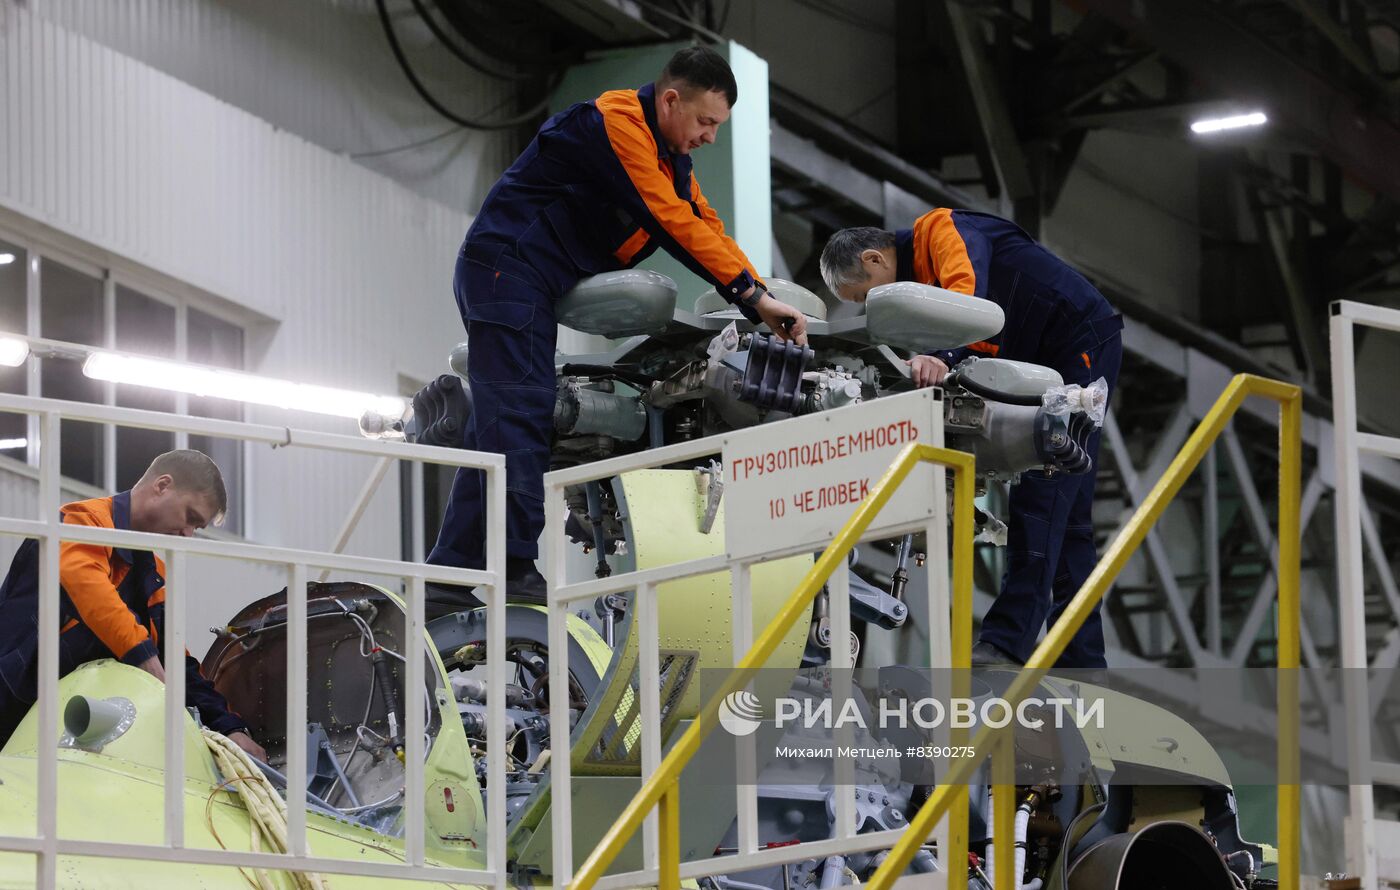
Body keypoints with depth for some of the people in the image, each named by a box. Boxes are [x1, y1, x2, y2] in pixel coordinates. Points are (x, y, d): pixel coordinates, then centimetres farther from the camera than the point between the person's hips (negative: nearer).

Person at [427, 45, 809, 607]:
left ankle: (456, 572, 9)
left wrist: (767, 304, -2)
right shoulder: (616, 123, -17)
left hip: (540, 285, 10)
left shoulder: (669, 153, 14)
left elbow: (706, 226, 11)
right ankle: (512, 567, -21)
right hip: (510, 266, -10)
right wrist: (752, 294, -23)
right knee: (519, 413, -16)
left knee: (498, 430, 8)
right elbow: (669, 221, -23)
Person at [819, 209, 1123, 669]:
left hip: (1085, 346, -11)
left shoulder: (943, 230, -14)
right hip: (1048, 364, 11)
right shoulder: (921, 276, 15)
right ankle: (1081, 658, 11)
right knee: (1066, 516, 9)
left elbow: (972, 297, -34)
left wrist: (943, 359, -49)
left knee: (1039, 502, -17)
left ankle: (1008, 644, -24)